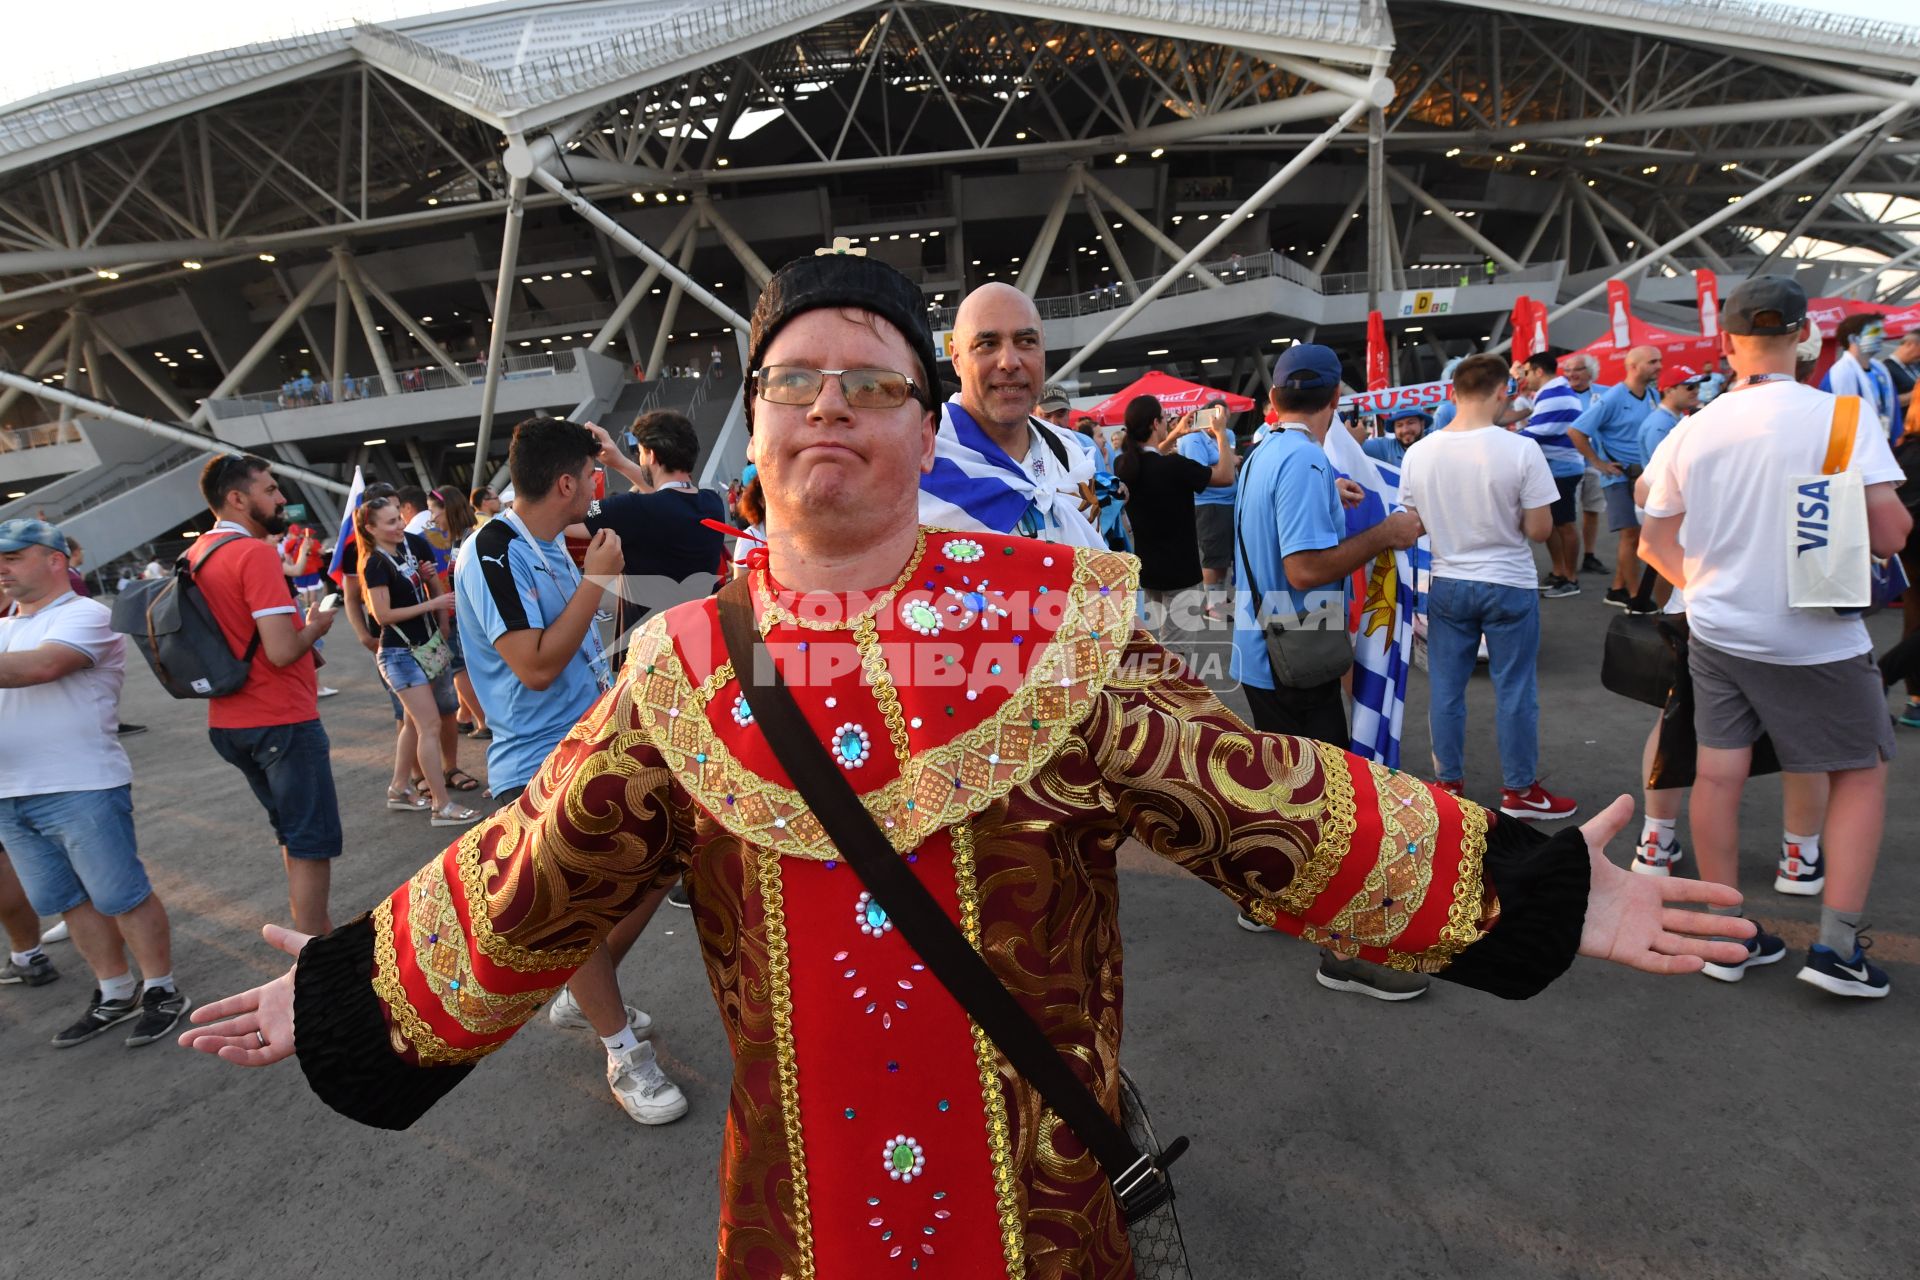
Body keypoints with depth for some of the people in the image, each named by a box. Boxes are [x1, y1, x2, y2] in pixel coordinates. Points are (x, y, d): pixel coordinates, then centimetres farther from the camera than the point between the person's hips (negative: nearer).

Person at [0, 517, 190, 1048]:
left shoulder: (84, 615, -7)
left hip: (81, 789, -8)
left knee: (123, 896, 0)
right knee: (71, 902, 14)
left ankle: (161, 991, 14)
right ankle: (115, 995, 27)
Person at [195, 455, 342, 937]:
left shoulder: (196, 555, 9)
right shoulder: (255, 553, -18)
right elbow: (282, 650, -25)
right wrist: (317, 625, -6)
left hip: (228, 721, 9)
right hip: (282, 720, -9)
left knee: (293, 834, 21)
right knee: (313, 843, 1)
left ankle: (316, 933, 32)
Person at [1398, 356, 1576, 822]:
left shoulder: (1419, 454, -6)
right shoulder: (1521, 449, -16)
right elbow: (1539, 530, -12)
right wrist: (1505, 515, 6)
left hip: (1446, 584, 3)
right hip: (1508, 585, -3)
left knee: (1446, 688, 13)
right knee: (1515, 691, 10)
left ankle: (1449, 784, 24)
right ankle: (1520, 792, 23)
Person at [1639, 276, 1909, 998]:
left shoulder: (1692, 430, 0)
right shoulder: (1843, 414, -12)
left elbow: (1657, 541, 7)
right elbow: (1888, 532, -15)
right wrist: (1897, 517, 8)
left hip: (1717, 633, 4)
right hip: (1815, 639, -3)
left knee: (1717, 775, 7)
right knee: (1860, 774, 13)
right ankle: (1837, 945, 10)